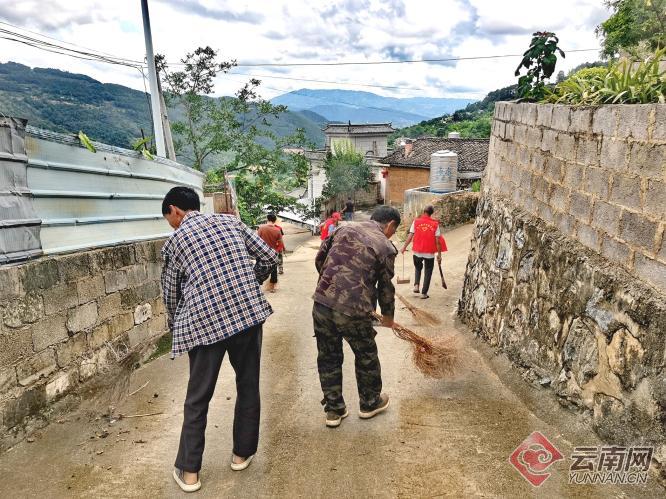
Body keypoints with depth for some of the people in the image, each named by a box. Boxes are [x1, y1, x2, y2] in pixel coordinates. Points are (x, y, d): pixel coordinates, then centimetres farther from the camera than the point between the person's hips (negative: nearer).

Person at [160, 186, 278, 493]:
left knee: (197, 399, 15)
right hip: (249, 313, 2)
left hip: (205, 323, -2)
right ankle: (242, 453, 34)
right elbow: (269, 258, 8)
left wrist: (175, 326, 29)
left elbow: (171, 294, 11)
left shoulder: (174, 241, 4)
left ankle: (188, 471, 27)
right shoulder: (230, 221, 10)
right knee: (248, 387, 19)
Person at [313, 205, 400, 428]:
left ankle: (334, 410, 31)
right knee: (366, 357, 20)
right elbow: (385, 286, 6)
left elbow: (319, 259, 15)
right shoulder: (386, 247, -1)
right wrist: (388, 315, 23)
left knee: (328, 357, 19)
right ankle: (370, 403, 39)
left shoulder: (344, 228, 11)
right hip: (353, 310, -4)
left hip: (321, 303, 4)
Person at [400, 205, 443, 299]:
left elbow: (410, 236, -5)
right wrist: (439, 254, 1)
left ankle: (416, 285, 9)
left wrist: (404, 247, 7)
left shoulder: (416, 222, -4)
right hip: (430, 253, -1)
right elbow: (437, 240, -6)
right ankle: (424, 293, 13)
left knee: (418, 268, 26)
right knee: (428, 272, 11)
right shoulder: (435, 224, -5)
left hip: (417, 252, 1)